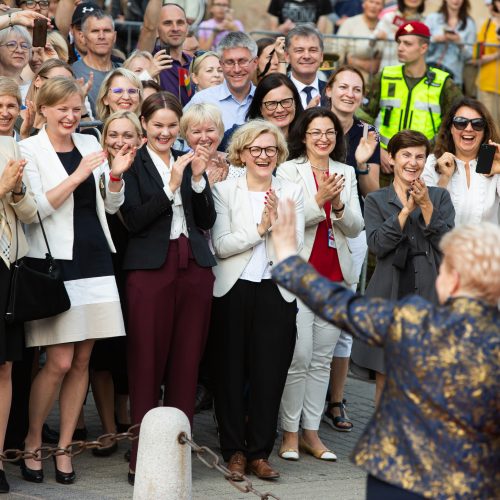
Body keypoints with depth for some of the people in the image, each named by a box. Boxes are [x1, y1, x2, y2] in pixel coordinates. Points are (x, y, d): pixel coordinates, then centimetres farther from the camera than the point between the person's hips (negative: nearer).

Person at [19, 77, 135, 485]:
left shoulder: (89, 144, 12)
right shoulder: (30, 150, -3)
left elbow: (110, 206, 15)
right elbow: (36, 208, -13)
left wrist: (116, 175, -4)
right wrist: (77, 176, -18)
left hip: (94, 260, 5)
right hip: (55, 263, -5)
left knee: (82, 360, 5)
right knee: (60, 361, -8)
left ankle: (64, 448, 14)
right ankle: (32, 441, 11)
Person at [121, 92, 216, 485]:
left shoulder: (189, 162, 14)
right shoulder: (133, 165, 0)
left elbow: (207, 220, 9)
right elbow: (134, 220, -10)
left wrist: (198, 179, -5)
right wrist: (172, 186, -16)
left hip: (194, 266, 4)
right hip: (151, 268, -4)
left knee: (186, 361, 5)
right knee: (147, 361, -3)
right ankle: (142, 455, 0)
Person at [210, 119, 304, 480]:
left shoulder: (292, 193, 8)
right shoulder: (225, 190, 2)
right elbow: (221, 246, -8)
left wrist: (277, 220, -17)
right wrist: (260, 229, -15)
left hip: (276, 292, 1)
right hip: (233, 291, -1)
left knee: (270, 375, 1)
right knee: (232, 373, 3)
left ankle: (259, 452, 10)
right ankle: (234, 451, 14)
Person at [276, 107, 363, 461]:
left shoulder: (346, 173, 11)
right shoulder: (288, 171, -2)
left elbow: (355, 228, 6)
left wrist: (339, 205, -13)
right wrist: (318, 201, -22)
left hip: (335, 277, 4)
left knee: (322, 359, 7)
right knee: (299, 357, -7)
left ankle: (312, 432, 13)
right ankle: (290, 432, 3)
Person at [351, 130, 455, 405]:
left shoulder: (440, 197, 9)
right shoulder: (376, 200, 8)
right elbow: (377, 244, -8)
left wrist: (426, 206, -14)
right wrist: (406, 209, -14)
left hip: (428, 296, 0)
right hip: (388, 297, 0)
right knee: (384, 379, 6)